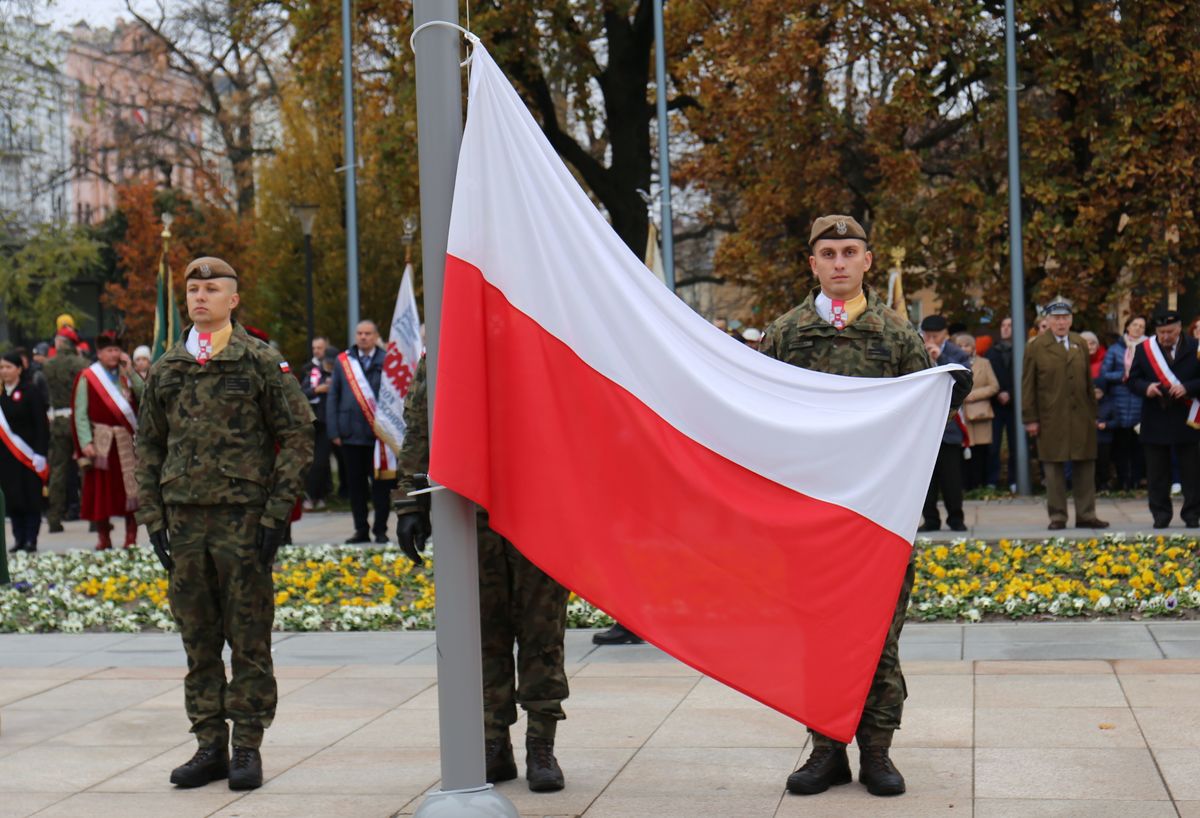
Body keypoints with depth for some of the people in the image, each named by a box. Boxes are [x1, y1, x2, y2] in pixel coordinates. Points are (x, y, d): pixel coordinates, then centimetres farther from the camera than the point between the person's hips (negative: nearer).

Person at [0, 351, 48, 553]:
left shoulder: (30, 392, -6)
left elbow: (41, 424, -9)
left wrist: (40, 453, -16)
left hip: (27, 453, -5)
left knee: (31, 498, -1)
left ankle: (31, 540, 3)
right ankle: (19, 539, 11)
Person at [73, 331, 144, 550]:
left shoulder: (127, 374, 11)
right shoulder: (87, 377, -1)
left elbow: (145, 397, -4)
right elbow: (80, 414, -5)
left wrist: (130, 370, -7)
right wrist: (86, 442, -14)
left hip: (127, 439, 3)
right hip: (101, 441, -3)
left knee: (131, 486, 1)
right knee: (101, 489, 1)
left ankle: (131, 537, 7)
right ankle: (104, 537, 9)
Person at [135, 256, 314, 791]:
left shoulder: (262, 362, -1)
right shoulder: (166, 369, 11)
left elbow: (298, 436, -2)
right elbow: (148, 445, 16)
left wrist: (277, 513, -8)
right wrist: (151, 516, 7)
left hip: (244, 518, -4)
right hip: (184, 520, 4)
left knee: (249, 640, 0)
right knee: (198, 641, 8)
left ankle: (247, 748, 8)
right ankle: (209, 746, 16)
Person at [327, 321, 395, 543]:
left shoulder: (387, 361, 1)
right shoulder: (343, 361, 8)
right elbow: (333, 397, 9)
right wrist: (333, 431, 2)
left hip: (379, 433, -2)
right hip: (351, 433, 2)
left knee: (380, 483, 1)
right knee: (355, 483, 8)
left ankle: (380, 530, 9)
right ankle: (361, 530, 17)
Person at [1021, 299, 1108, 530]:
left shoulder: (1080, 344, 12)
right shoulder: (1036, 347, 0)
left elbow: (1089, 381, 15)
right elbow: (1028, 386, -1)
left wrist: (1093, 413, 12)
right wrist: (1030, 419, -6)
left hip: (1081, 418, 4)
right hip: (1051, 420, -4)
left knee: (1085, 467, 5)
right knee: (1054, 468, 1)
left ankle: (1086, 515, 13)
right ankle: (1057, 517, 8)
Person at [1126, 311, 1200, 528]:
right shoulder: (1144, 349, 6)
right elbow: (1133, 380, 7)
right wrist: (1146, 388, -14)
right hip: (1155, 421, 1)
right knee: (1157, 472, 4)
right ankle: (1161, 514, 12)